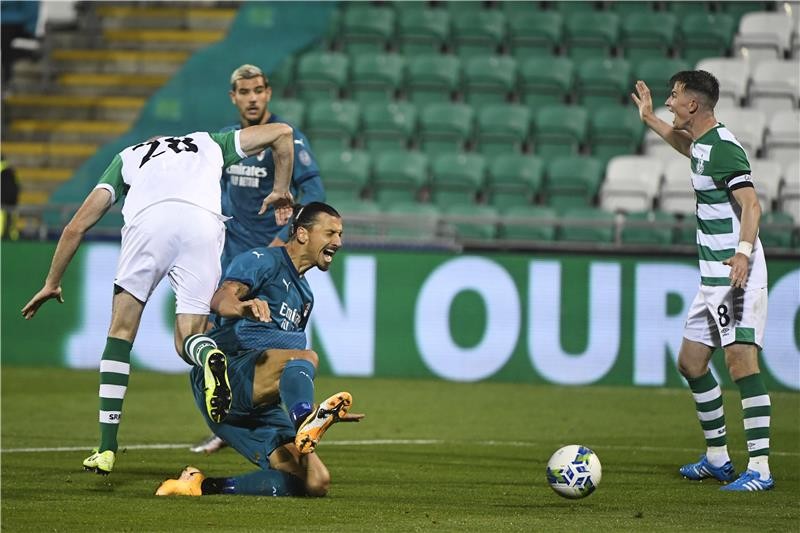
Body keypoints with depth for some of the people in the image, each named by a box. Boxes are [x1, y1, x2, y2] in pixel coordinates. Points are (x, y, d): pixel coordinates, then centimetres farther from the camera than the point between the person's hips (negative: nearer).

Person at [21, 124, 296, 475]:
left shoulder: (127, 157, 36)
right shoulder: (211, 144, 39)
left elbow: (78, 225, 30)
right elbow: (281, 132, 36)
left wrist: (52, 283, 38)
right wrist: (281, 190, 46)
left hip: (148, 221, -1)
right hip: (204, 221, 1)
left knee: (121, 331, 16)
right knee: (187, 342, 10)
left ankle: (107, 449, 9)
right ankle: (210, 357, -29)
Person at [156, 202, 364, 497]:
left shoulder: (304, 294, 29)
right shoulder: (262, 260, 3)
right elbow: (221, 299, -20)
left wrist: (325, 412, 35)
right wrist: (243, 307, -42)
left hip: (259, 406, 8)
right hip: (223, 371, -8)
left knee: (316, 483, -11)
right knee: (305, 357, -34)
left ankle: (206, 486, -12)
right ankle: (305, 423, -66)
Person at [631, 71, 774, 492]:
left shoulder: (723, 147, -15)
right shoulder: (702, 144, 14)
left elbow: (750, 204, -25)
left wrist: (743, 251, -38)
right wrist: (649, 120, 47)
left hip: (736, 274, -10)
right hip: (712, 278, 11)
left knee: (741, 360, -18)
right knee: (690, 363, 14)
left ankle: (759, 469, -21)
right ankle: (717, 459, 25)